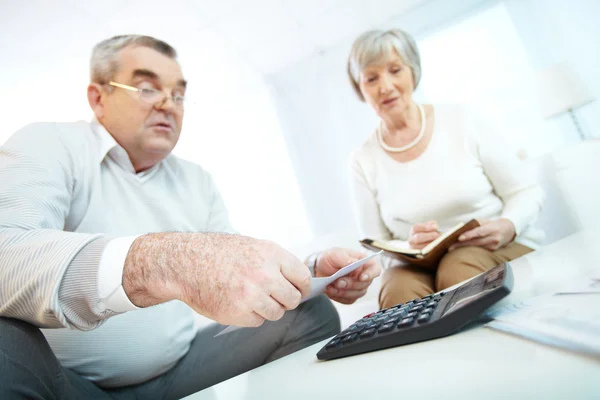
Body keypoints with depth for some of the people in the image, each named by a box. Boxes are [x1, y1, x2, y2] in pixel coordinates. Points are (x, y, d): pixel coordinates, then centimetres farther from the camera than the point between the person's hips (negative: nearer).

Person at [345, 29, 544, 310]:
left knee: (458, 269, -33)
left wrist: (507, 227, -18)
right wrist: (409, 246, -19)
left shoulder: (460, 119, -1)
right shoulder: (362, 162, 1)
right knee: (398, 288, -32)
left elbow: (526, 192, 3)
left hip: (500, 251, 0)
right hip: (421, 265, 1)